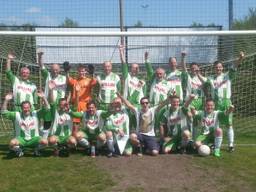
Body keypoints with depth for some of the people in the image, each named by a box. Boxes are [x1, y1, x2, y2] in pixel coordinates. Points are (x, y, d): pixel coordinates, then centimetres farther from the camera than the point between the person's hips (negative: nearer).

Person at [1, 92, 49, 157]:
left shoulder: (35, 114, 0)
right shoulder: (17, 115, 1)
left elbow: (47, 108, -9)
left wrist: (43, 98, -23)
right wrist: (6, 100, -15)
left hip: (33, 138, 0)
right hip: (21, 139, 0)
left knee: (44, 141, -30)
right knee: (12, 143, -34)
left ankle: (37, 150, 6)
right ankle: (19, 151, 3)